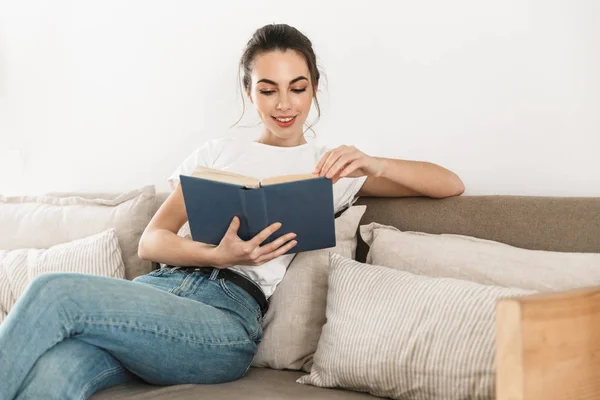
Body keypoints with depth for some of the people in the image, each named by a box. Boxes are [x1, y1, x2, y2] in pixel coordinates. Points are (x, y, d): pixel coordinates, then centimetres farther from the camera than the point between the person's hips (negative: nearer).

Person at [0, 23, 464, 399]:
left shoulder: (333, 165, 17)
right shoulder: (218, 152, 25)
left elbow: (450, 184, 10)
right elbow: (151, 240, 16)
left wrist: (372, 163, -10)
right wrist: (216, 255, -7)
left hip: (230, 313, -3)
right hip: (161, 285, 3)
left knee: (55, 292, -28)